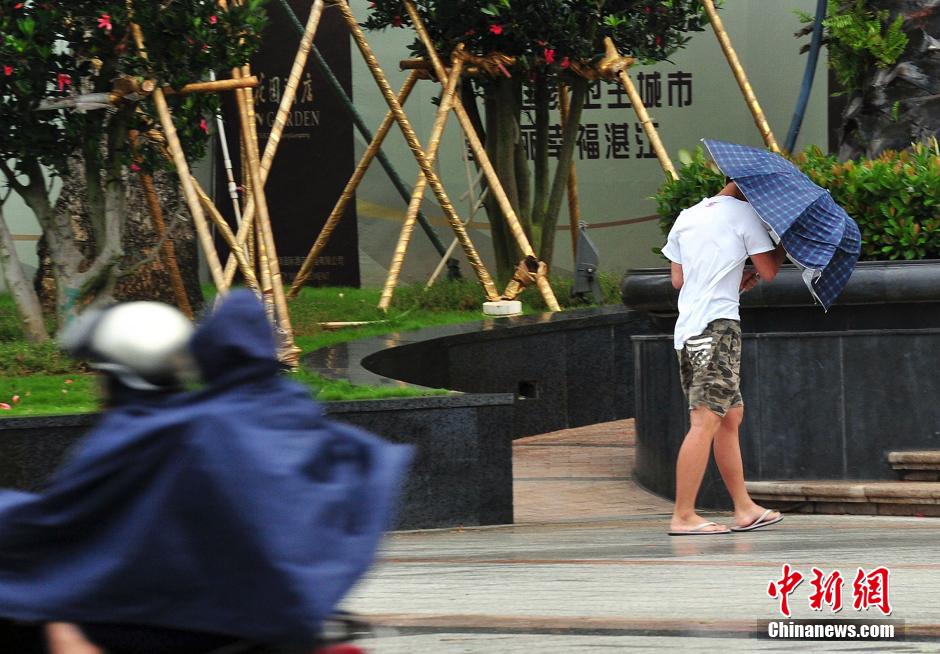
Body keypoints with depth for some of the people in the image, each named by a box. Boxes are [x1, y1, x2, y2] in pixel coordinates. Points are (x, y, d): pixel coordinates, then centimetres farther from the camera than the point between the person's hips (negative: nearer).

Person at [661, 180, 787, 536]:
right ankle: (683, 516, -16)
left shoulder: (686, 216, 18)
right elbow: (769, 271, 0)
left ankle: (745, 509, 17)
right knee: (706, 420, -11)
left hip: (687, 329, 8)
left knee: (731, 416, 15)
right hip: (718, 325, -8)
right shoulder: (744, 213, -2)